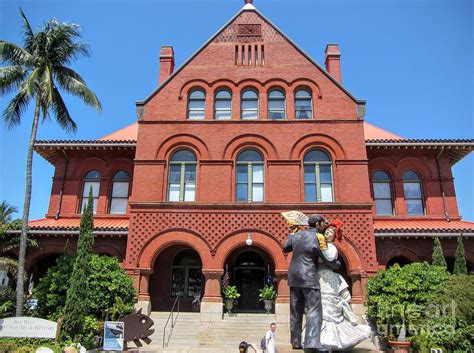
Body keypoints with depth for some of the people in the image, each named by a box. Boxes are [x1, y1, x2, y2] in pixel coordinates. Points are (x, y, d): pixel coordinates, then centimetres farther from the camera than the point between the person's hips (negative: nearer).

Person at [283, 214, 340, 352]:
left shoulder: (297, 235, 5)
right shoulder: (318, 239, -10)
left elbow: (285, 248, 19)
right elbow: (330, 261, -3)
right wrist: (338, 264, 19)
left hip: (294, 276, 6)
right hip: (309, 277, -6)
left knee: (296, 310, 12)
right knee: (314, 310, -5)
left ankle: (296, 342, 17)